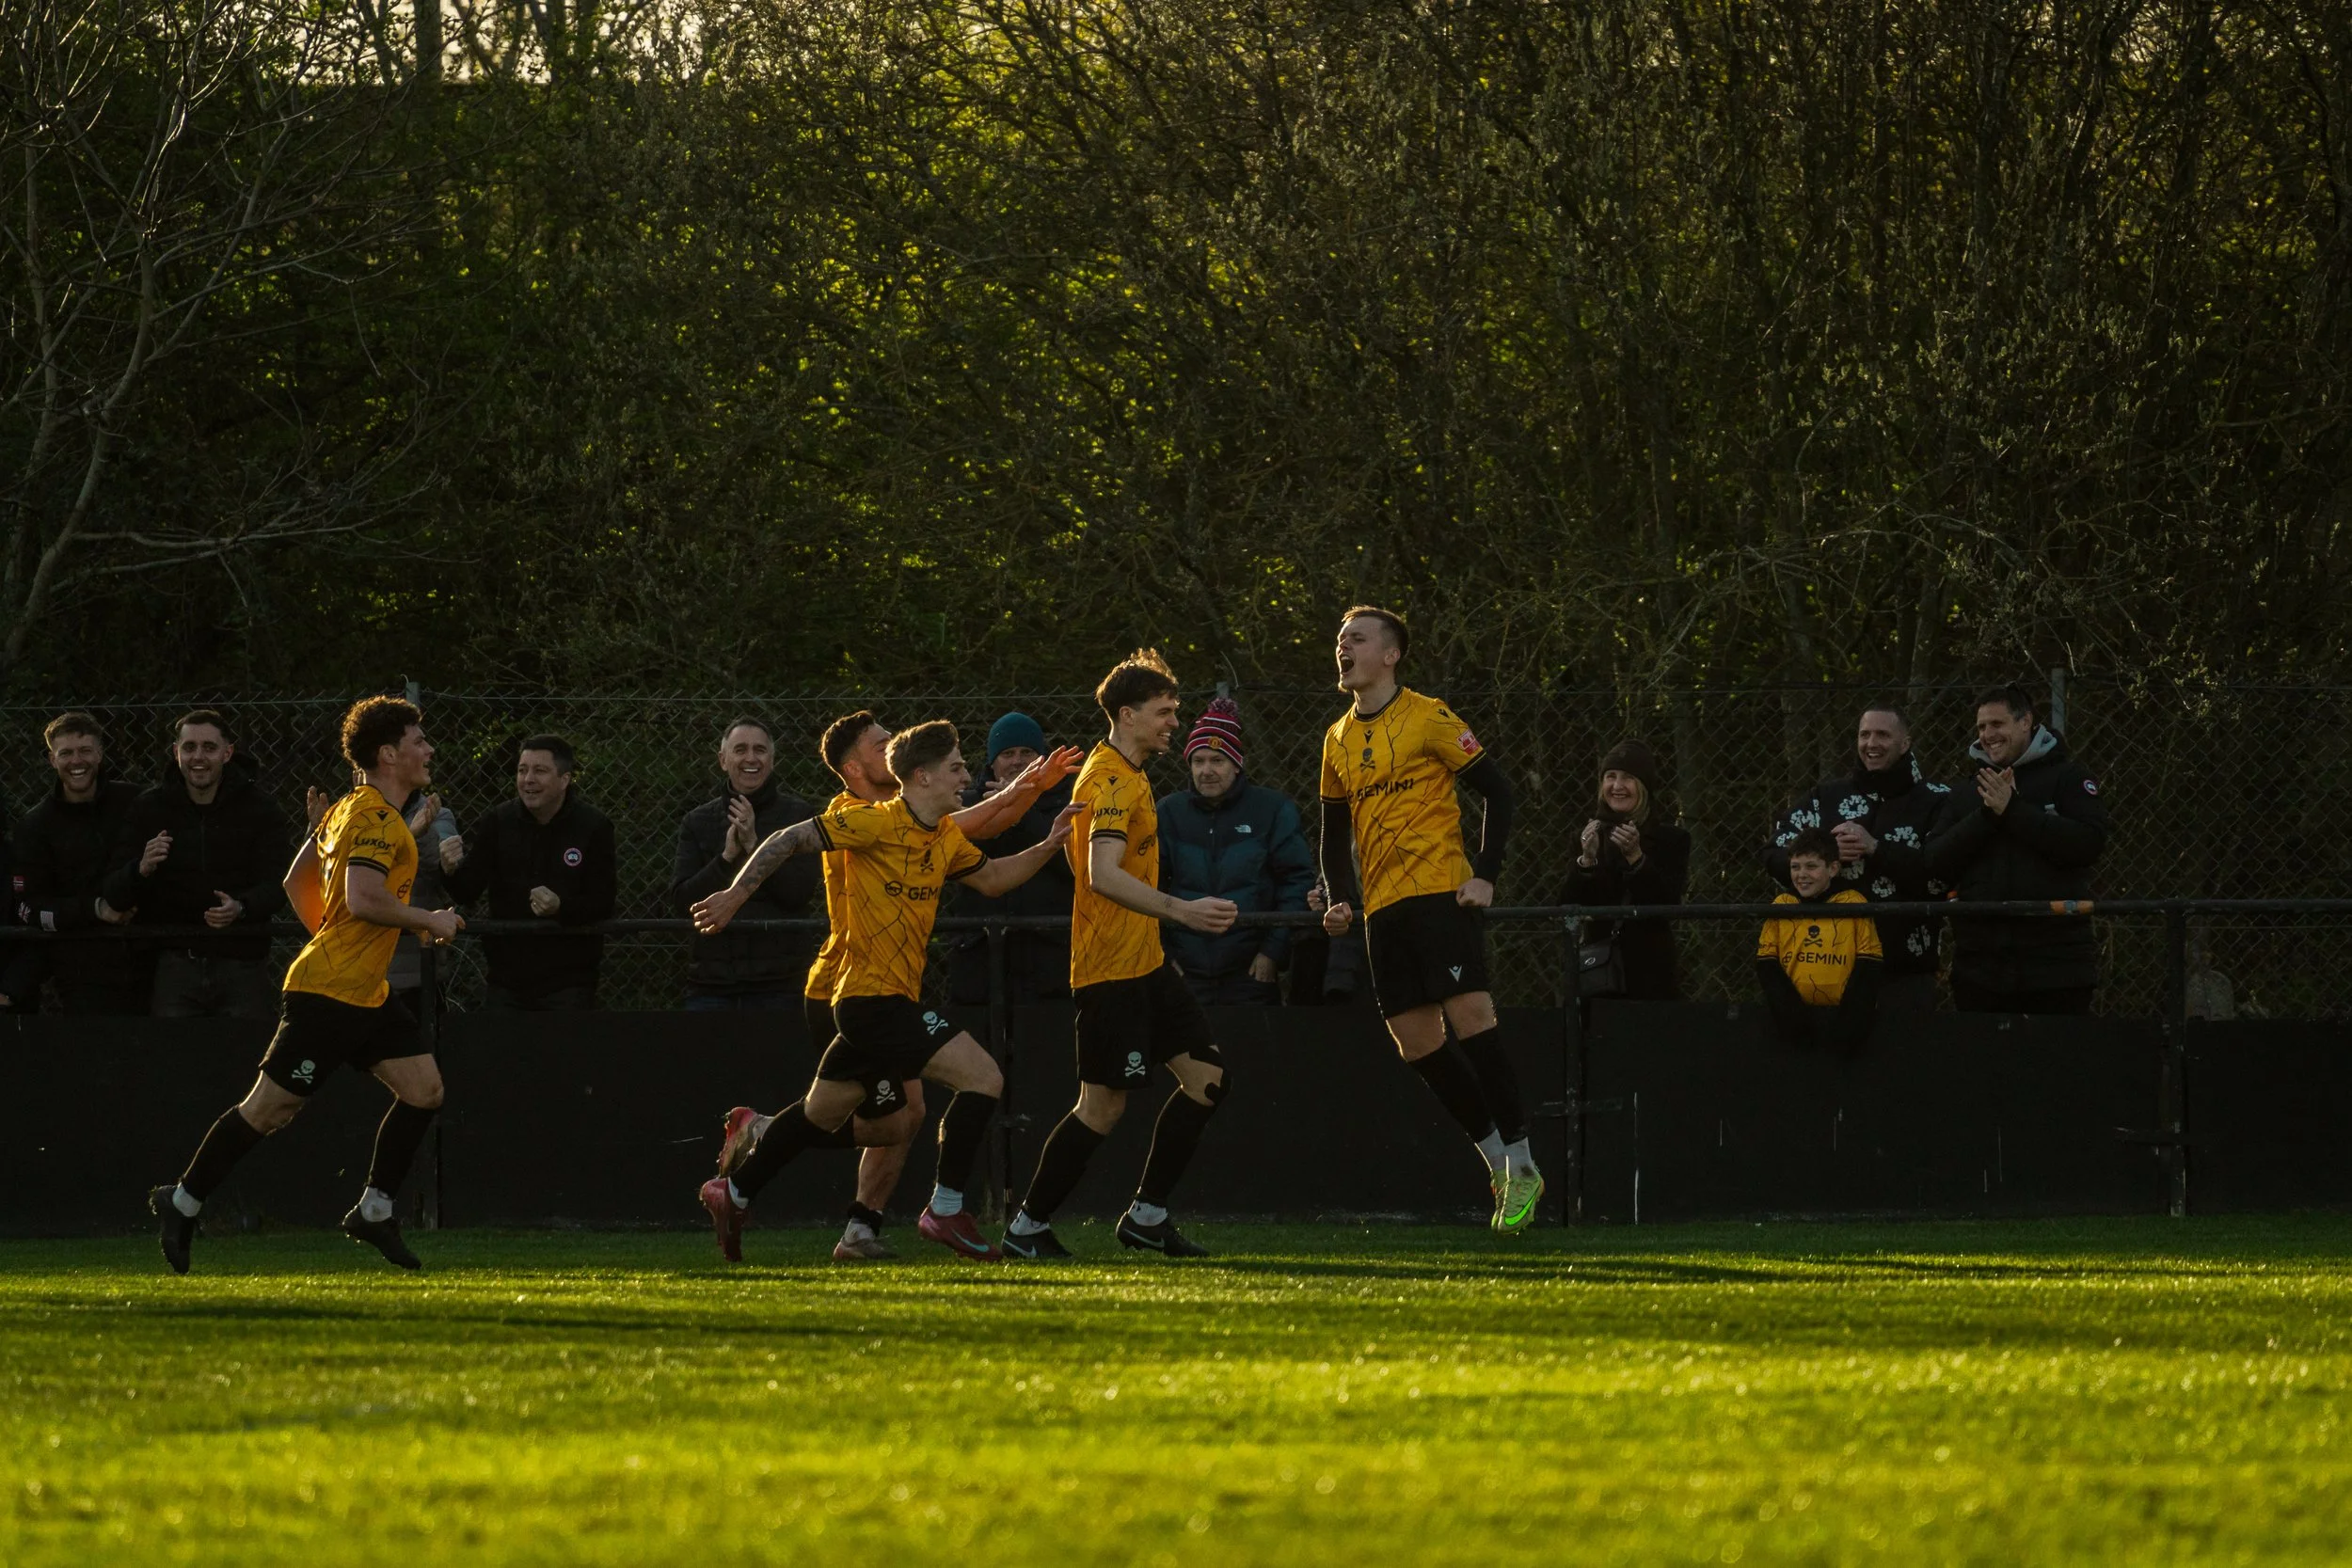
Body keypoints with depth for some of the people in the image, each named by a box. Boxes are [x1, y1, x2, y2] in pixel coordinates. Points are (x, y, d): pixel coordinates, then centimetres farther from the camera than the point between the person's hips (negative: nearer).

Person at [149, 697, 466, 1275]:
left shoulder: (349, 809, 16)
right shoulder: (373, 816, -15)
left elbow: (298, 880, 24)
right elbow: (363, 899, -26)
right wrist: (430, 921, -13)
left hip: (365, 994, 10)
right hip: (327, 993, -10)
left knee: (424, 1088, 2)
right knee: (268, 1109, -3)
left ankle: (373, 1212, 8)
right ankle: (183, 1201, 10)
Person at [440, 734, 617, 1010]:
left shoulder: (594, 827, -5)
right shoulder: (499, 822, 2)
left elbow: (604, 904, -7)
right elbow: (467, 892, -1)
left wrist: (561, 907, -26)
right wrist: (451, 871, -24)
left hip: (568, 981, -3)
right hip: (508, 975, 3)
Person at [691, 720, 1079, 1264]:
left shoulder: (946, 837, 11)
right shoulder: (876, 822, -15)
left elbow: (991, 877, 25)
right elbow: (788, 841, -11)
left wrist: (1048, 846, 11)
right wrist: (736, 895, -14)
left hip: (894, 999, 10)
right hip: (874, 998, -10)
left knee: (822, 1111, 21)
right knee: (984, 1076, -15)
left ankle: (733, 1193, 33)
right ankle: (945, 1211, -10)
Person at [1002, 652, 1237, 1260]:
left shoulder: (1128, 776, 17)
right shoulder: (1109, 780, -16)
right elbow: (1104, 875, -29)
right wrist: (1180, 910, -37)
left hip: (1144, 962, 10)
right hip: (1110, 967, -10)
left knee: (1206, 1076, 5)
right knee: (1104, 1105, -8)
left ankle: (1146, 1216, 10)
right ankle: (1027, 1228, 2)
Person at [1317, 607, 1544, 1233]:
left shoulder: (1428, 718, -4)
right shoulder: (1339, 740, 15)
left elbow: (1497, 789, -4)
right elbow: (1336, 831, 23)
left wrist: (1485, 875, -12)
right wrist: (1339, 900, 7)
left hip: (1442, 894, -7)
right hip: (1384, 910, 7)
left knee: (1471, 1022, -16)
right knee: (1416, 1044, 2)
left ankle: (1521, 1165, -9)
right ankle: (1499, 1161, 12)